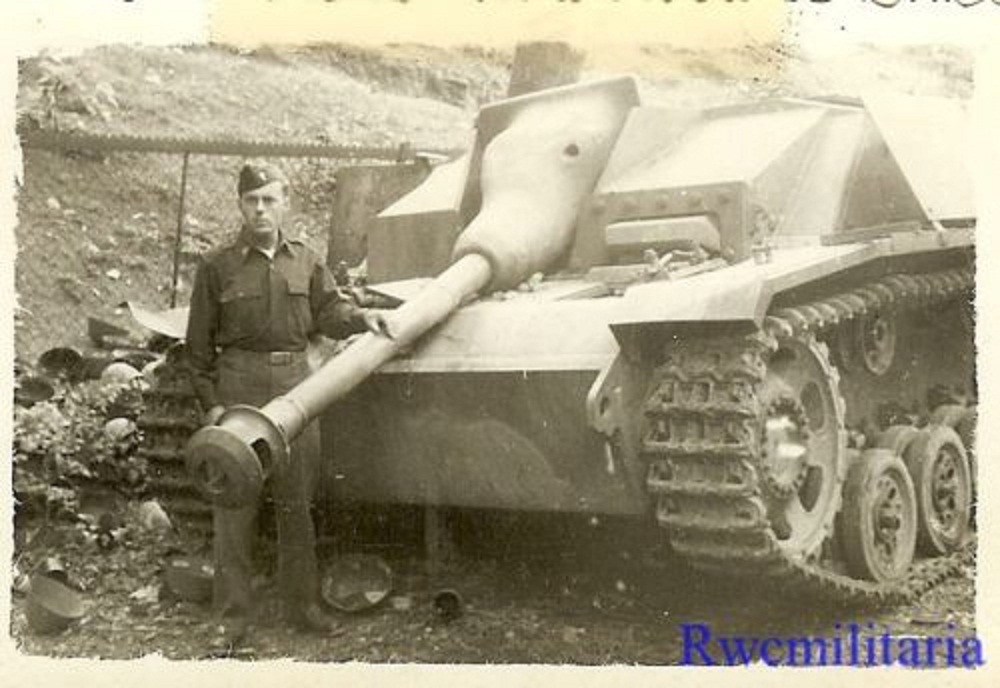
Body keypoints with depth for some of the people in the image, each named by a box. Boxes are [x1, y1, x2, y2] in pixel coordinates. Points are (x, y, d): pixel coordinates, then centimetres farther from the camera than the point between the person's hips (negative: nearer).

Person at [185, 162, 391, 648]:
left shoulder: (306, 262, 12)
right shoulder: (218, 268, 3)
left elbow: (328, 311, 8)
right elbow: (200, 343, 3)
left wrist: (360, 317, -13)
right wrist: (210, 401, -4)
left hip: (296, 386, 3)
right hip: (239, 387, -3)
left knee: (297, 501, 10)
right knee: (234, 503, 0)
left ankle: (303, 604, 22)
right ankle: (233, 615, 9)